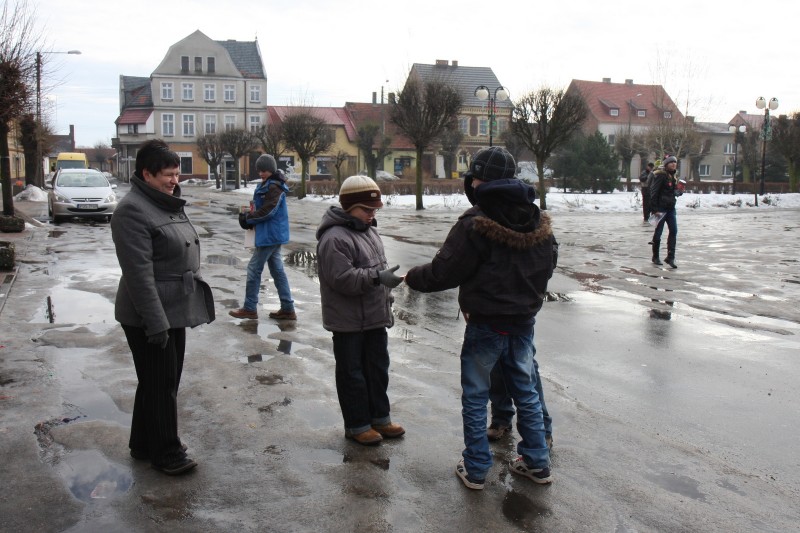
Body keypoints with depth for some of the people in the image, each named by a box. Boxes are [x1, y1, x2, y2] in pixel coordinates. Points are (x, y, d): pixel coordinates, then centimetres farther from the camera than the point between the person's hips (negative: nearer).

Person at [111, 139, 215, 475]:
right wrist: (155, 322, -24)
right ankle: (165, 453, 18)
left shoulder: (168, 204, 12)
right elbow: (138, 272, -22)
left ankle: (143, 446, 33)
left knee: (165, 382, 18)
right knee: (159, 386, 3)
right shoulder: (133, 210, -18)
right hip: (150, 317, -10)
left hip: (173, 311, 10)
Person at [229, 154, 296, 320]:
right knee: (277, 270, 11)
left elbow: (267, 211, -22)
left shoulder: (274, 187, -17)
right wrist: (249, 217, 0)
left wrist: (247, 219, -12)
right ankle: (288, 309, 14)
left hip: (269, 235, -10)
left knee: (254, 269, -2)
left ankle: (250, 308, 7)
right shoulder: (266, 185, 15)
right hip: (274, 234, 10)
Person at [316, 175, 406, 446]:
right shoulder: (334, 238, -20)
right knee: (353, 374, 5)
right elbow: (342, 279, -27)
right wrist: (378, 277, -32)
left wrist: (386, 305, 21)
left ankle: (380, 417, 32)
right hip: (349, 323, -9)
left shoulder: (369, 231, 11)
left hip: (374, 318, 9)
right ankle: (357, 425, 18)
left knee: (378, 369, 18)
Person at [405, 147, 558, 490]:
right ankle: (537, 463, 28)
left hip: (485, 325, -6)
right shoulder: (539, 222, 2)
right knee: (526, 391, 19)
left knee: (475, 397, 9)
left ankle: (475, 469, 17)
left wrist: (412, 278, 2)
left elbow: (443, 272, -16)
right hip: (524, 322, 6)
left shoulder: (475, 223, -19)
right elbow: (547, 265, 14)